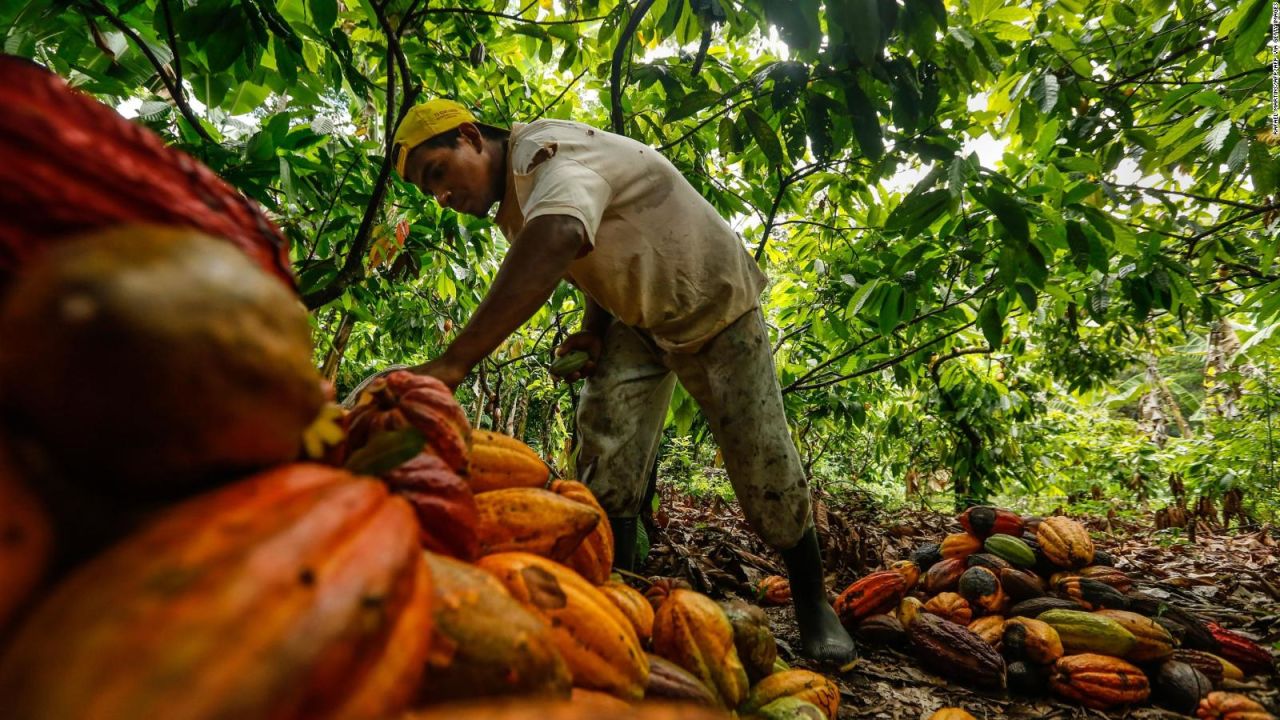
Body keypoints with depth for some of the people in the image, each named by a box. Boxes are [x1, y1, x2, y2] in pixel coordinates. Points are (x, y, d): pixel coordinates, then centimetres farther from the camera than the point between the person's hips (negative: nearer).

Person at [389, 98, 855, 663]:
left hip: (717, 308, -7)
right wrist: (593, 331, -7)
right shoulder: (514, 206, -1)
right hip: (637, 323, 8)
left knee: (765, 467, -3)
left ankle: (812, 601, 19)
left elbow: (554, 244, -53)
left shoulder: (547, 152, -30)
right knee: (604, 451, -11)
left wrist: (452, 363, -58)